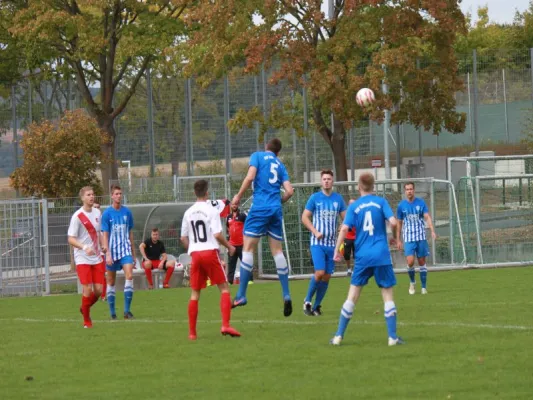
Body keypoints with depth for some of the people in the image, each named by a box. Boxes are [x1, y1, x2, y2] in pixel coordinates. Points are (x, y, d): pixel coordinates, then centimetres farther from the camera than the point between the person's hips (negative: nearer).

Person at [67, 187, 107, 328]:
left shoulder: (97, 213, 8)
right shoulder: (77, 216, -11)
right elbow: (71, 239, -12)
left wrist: (103, 245, 3)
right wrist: (84, 247, -28)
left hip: (97, 258, 5)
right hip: (82, 259, -5)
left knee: (99, 290, 1)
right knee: (88, 289, -9)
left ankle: (85, 308, 29)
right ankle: (86, 320, 8)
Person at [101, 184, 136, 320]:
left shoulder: (127, 212, 7)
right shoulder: (107, 213, -3)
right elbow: (105, 235, -5)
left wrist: (133, 253, 15)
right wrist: (108, 254, -14)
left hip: (126, 249, 2)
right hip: (112, 251, -2)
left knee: (129, 276, -16)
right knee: (111, 282, 5)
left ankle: (127, 310, -13)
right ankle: (112, 312, 13)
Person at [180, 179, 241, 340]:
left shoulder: (188, 213, 8)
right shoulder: (211, 211, -7)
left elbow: (183, 238, 12)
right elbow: (217, 235, -14)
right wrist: (229, 247, 2)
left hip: (195, 254, 4)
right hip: (210, 252, -4)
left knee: (195, 292, 9)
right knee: (224, 288, 2)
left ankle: (192, 332, 8)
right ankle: (225, 325, -13)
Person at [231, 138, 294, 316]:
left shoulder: (257, 156, 5)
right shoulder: (280, 165, 17)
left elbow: (250, 176, -11)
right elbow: (289, 191, 8)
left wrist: (238, 196, -1)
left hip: (260, 208, -4)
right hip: (276, 211, 5)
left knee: (248, 248, -4)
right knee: (277, 250, 8)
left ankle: (241, 295, -9)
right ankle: (286, 296, 2)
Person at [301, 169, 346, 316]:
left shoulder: (338, 198, 8)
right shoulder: (315, 198, 0)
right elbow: (305, 217, 1)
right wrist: (315, 232, -12)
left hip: (331, 243, 3)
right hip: (317, 242, -3)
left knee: (327, 276, 3)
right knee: (320, 272, -17)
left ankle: (317, 306, 15)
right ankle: (307, 301, 1)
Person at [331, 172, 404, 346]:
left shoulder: (354, 206, 4)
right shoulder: (381, 202, 2)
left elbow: (344, 228, -7)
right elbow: (393, 222, -8)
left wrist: (337, 250, 0)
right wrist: (394, 237, 12)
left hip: (362, 257, 1)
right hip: (381, 256, -1)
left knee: (352, 297, 7)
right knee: (388, 296, 5)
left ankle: (339, 336, 8)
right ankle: (392, 337, 0)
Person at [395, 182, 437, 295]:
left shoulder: (421, 203, 0)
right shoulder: (402, 205, 3)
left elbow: (427, 217, -8)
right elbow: (399, 223, 11)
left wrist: (432, 231, -24)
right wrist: (398, 240, 9)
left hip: (421, 237, 0)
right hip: (408, 238, 0)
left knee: (422, 262, 3)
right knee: (410, 261, -14)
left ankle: (424, 287, 12)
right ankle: (412, 282, 12)